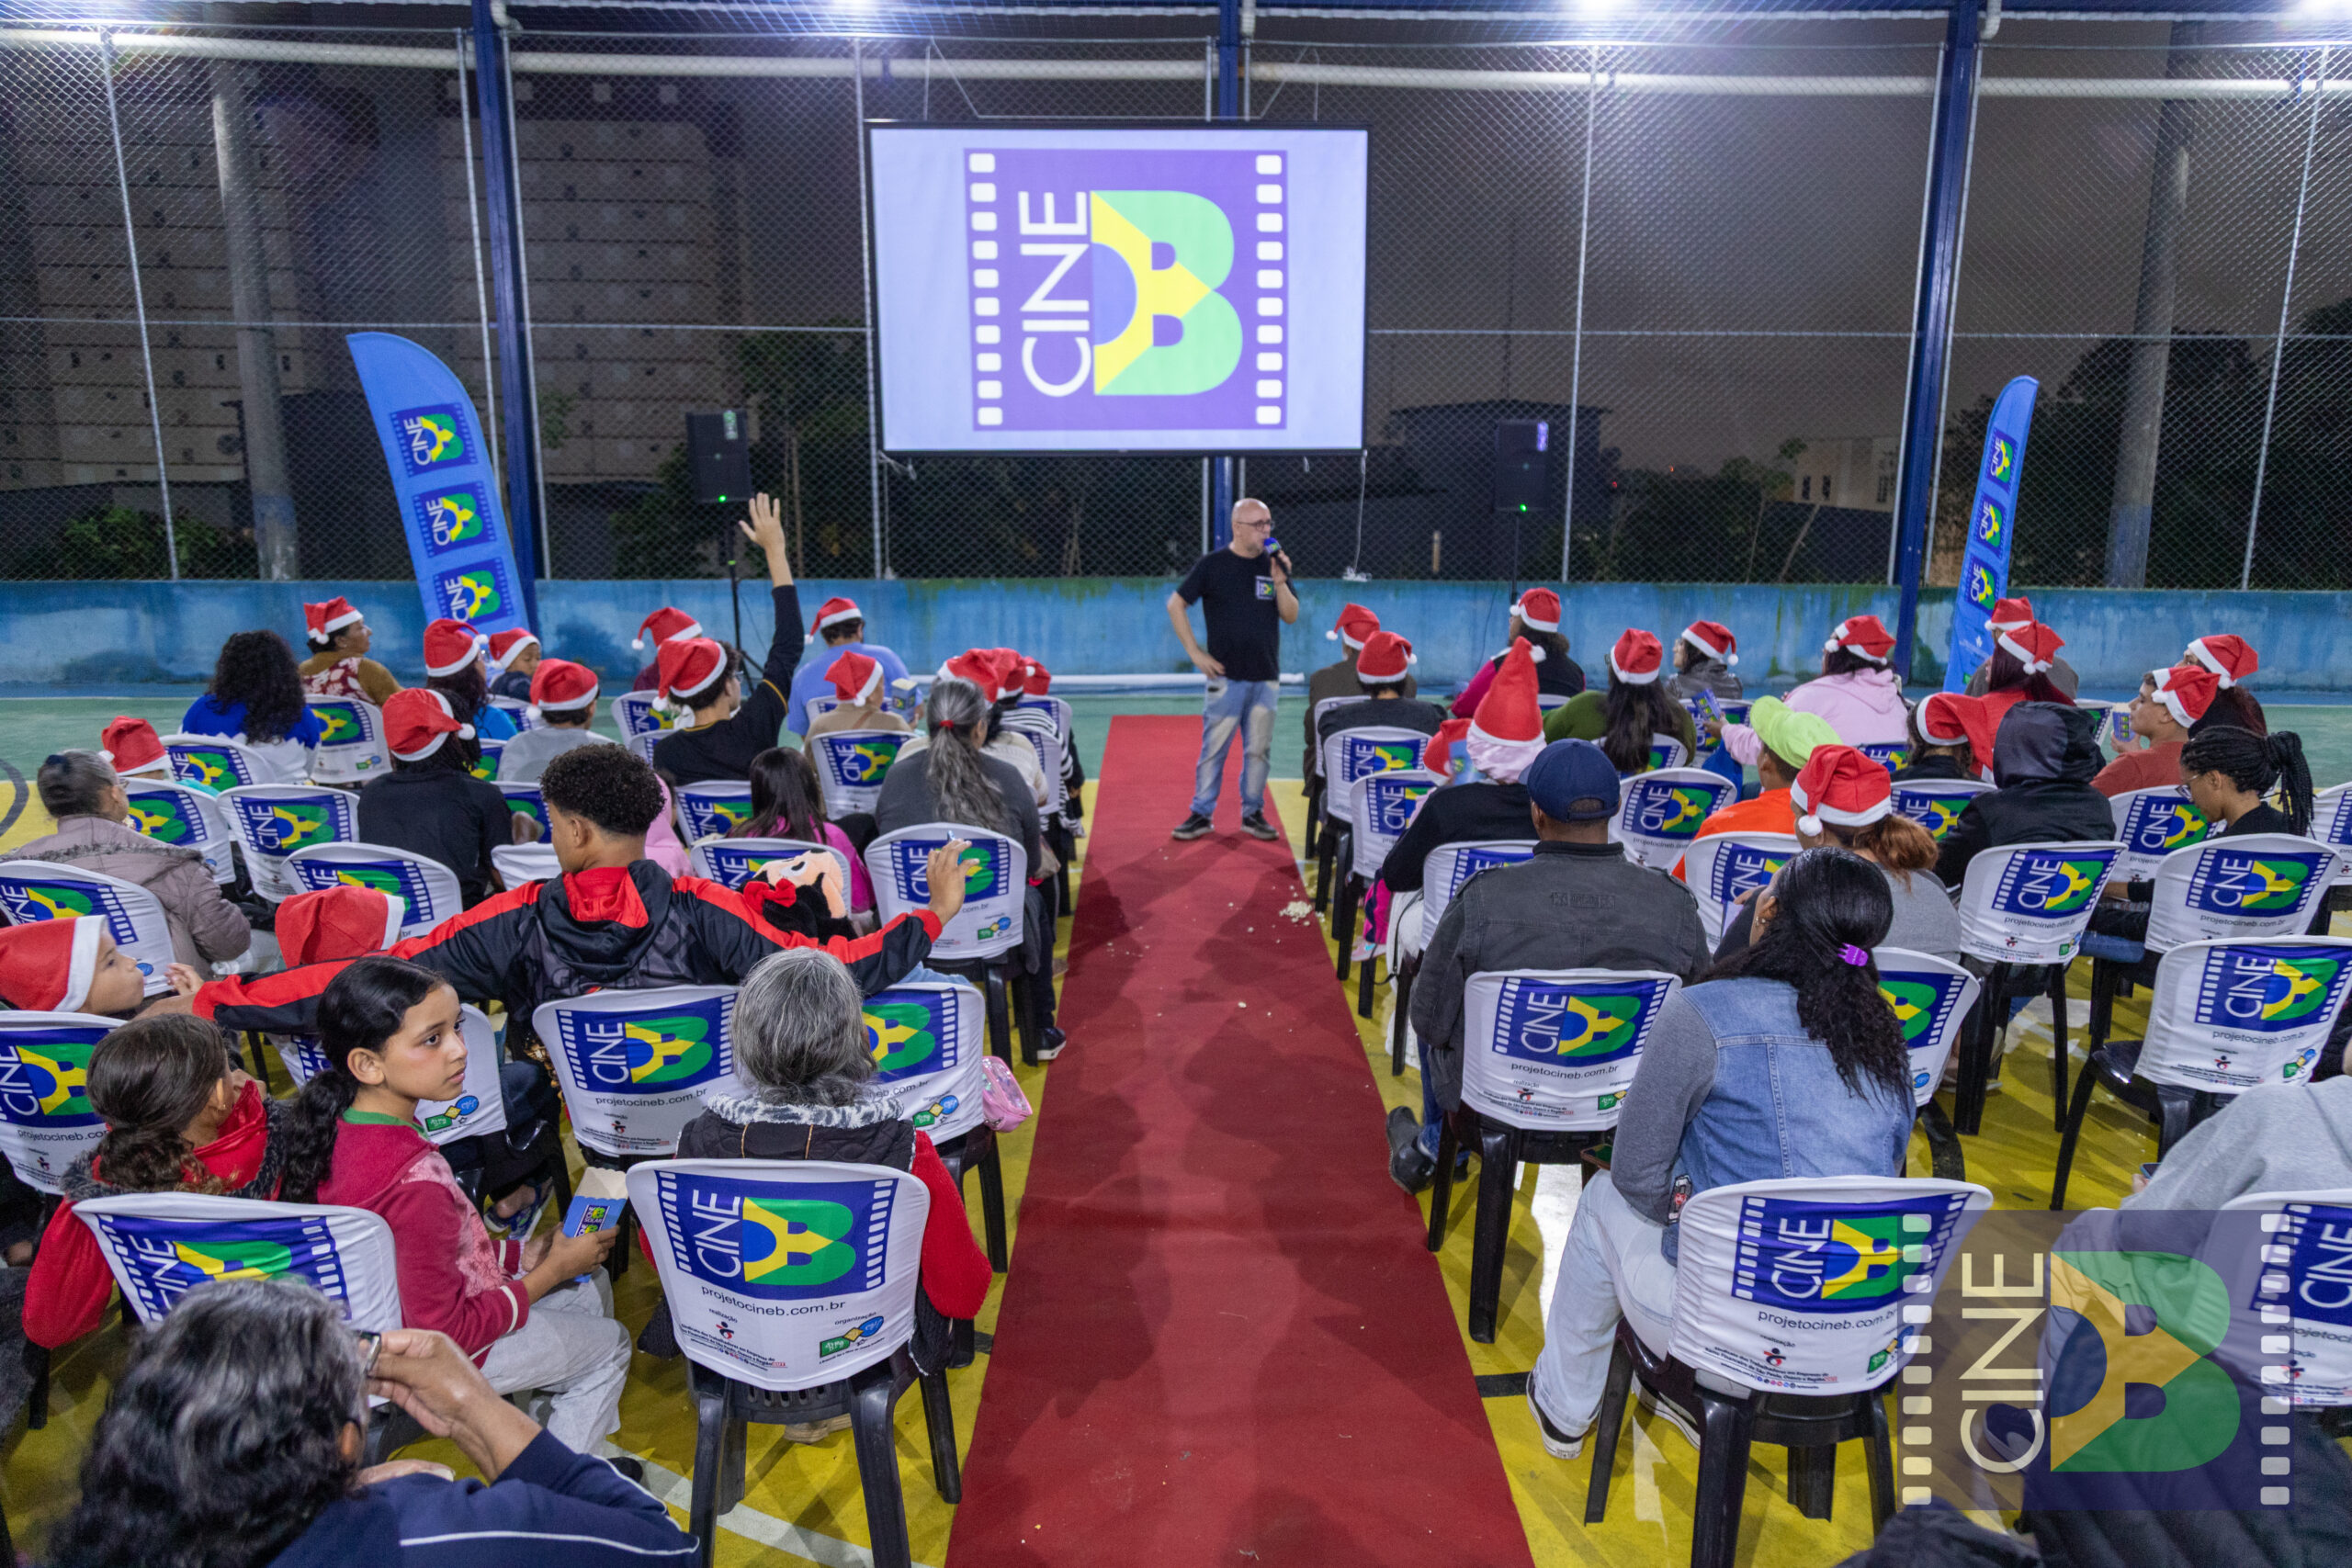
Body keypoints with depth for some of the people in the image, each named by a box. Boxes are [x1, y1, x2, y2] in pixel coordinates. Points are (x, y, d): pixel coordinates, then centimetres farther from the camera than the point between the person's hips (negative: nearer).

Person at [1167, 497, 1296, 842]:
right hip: (1225, 675, -3)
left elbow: (1291, 617, 5)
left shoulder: (1274, 564, 8)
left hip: (1266, 677, 3)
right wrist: (1195, 653, -5)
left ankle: (1253, 813, 19)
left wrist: (1279, 582, -11)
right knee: (1214, 748, -1)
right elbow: (1175, 604, 0)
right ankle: (1201, 814, 9)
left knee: (1259, 749, 8)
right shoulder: (1212, 564, -3)